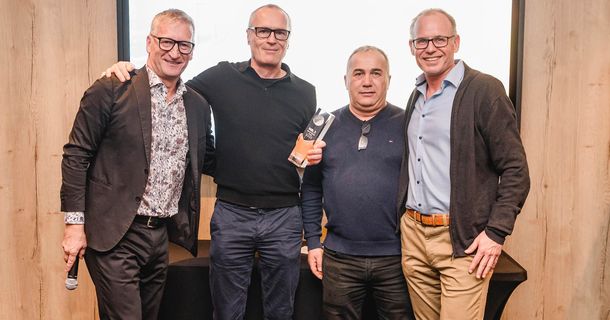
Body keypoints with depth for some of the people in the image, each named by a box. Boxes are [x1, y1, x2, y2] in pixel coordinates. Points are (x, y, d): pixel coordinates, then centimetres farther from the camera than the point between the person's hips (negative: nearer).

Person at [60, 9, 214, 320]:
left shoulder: (198, 105, 7)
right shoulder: (111, 91, -9)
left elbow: (208, 161, 18)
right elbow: (76, 156, -7)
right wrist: (74, 224, -10)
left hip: (162, 235, 6)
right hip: (115, 235, -5)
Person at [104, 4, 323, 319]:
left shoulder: (304, 92, 4)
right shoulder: (222, 78, 0)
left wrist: (314, 157, -10)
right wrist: (129, 71, -9)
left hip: (284, 217, 1)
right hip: (231, 213, -1)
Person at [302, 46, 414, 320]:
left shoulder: (407, 125, -1)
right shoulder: (327, 126, 5)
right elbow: (311, 189, 10)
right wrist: (313, 241, 6)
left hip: (396, 256, -1)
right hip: (339, 256, 2)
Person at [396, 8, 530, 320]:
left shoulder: (484, 90, -7)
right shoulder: (416, 97, 13)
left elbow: (515, 169, -9)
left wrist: (496, 232, -14)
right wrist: (404, 219, 14)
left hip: (464, 240, -6)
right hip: (412, 234, 6)